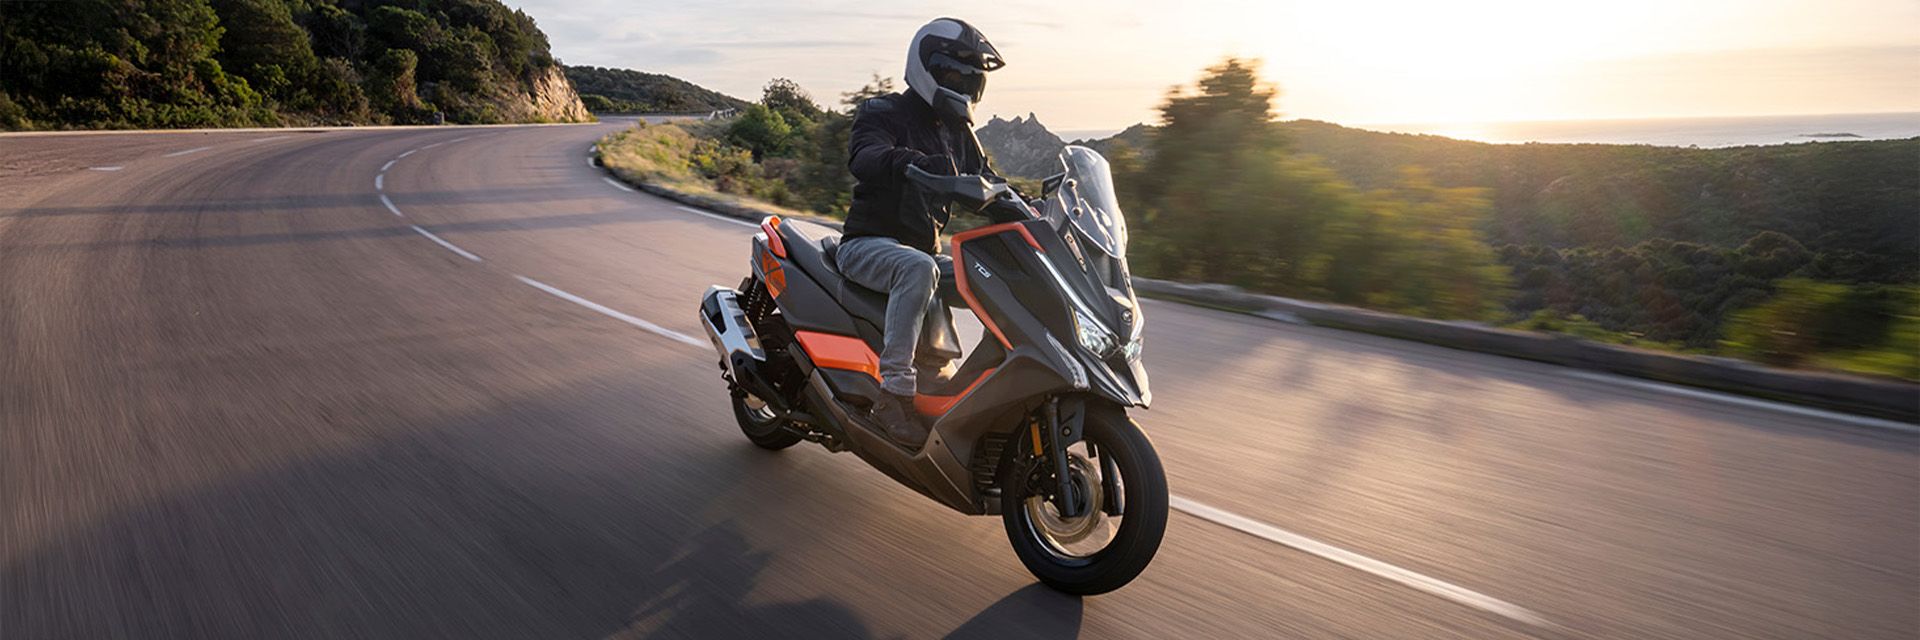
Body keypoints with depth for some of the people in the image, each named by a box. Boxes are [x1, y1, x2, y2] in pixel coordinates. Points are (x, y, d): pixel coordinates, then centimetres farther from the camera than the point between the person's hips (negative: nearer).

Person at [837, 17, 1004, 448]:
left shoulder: (958, 133, 17)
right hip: (868, 245, -7)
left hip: (925, 249, 7)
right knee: (918, 269, -39)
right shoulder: (883, 114, -5)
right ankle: (894, 392, -39)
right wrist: (914, 161, -49)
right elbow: (863, 158, -28)